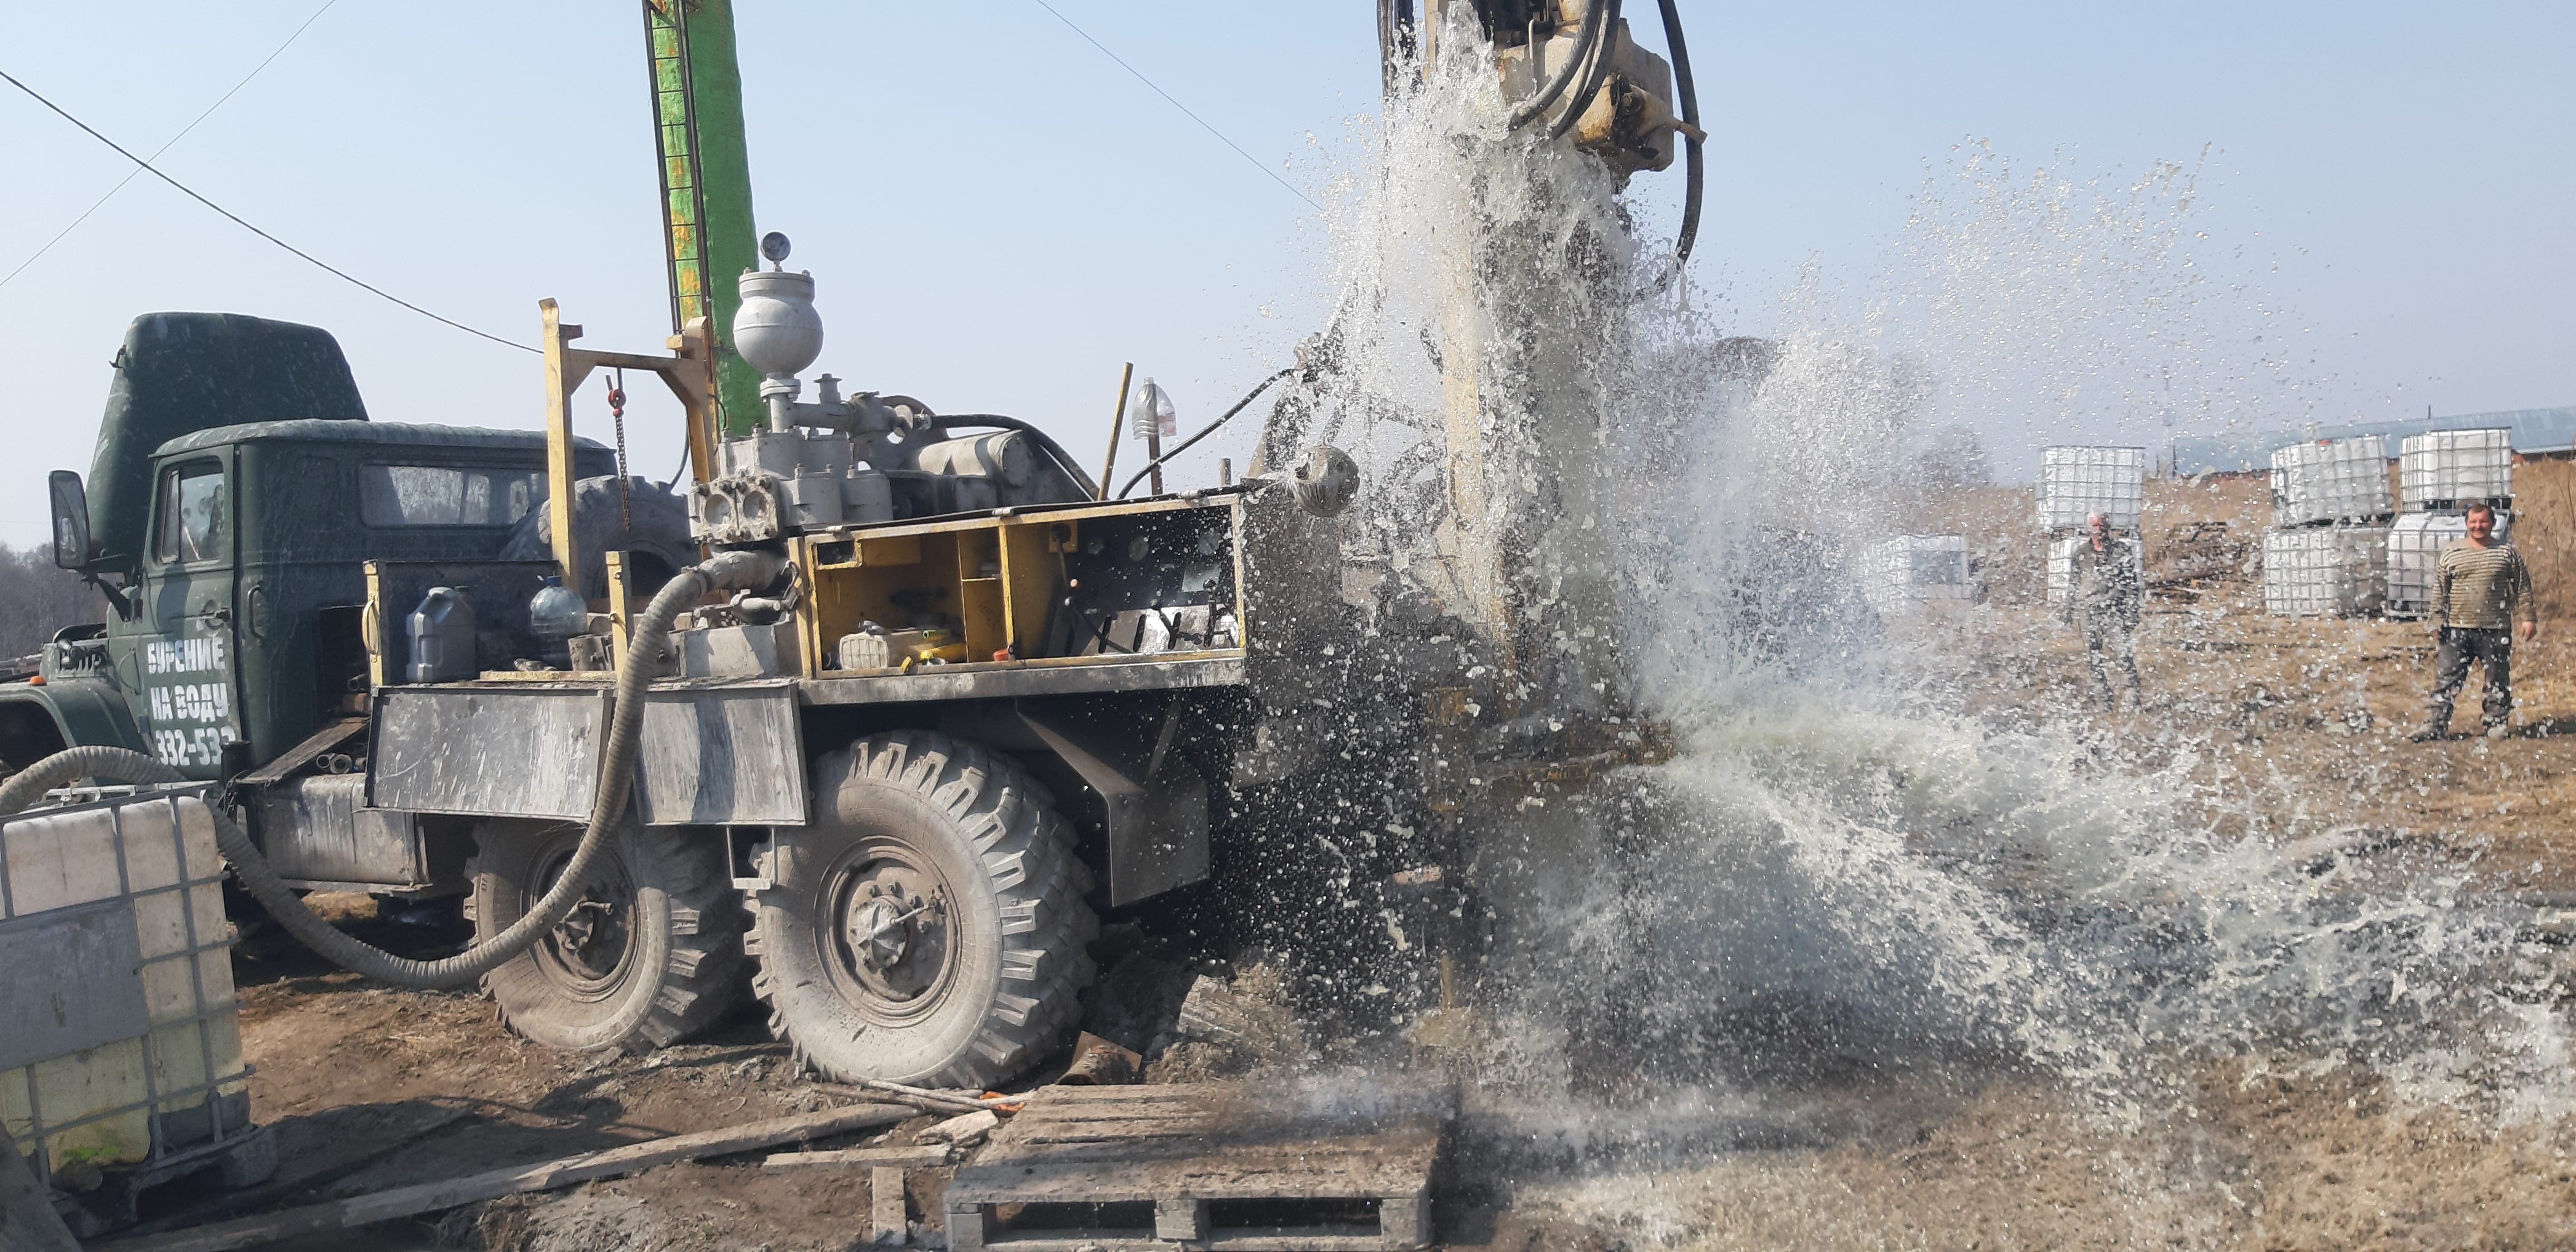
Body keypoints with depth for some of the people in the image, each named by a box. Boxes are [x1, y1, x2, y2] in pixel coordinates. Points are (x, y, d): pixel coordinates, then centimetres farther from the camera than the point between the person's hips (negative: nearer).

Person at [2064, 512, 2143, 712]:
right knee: (2093, 658, 3)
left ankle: (2135, 693, -3)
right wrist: (2069, 609, 13)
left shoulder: (2122, 550, 1)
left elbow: (2131, 583, 0)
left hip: (2114, 610, -3)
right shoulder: (2081, 552, 9)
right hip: (2089, 611, 4)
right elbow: (2073, 582, 17)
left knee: (2123, 652, -14)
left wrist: (2132, 612, -6)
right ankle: (2106, 699, 10)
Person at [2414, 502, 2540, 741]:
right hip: (2458, 629, 0)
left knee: (2498, 681, 6)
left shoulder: (2507, 552, 6)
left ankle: (2496, 724, 17)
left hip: (2496, 631, 0)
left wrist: (2529, 618, 5)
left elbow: (2523, 588, 10)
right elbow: (2440, 590, 7)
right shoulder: (2451, 552, 6)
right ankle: (2435, 725, -3)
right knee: (2446, 678, -4)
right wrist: (2438, 621, 1)